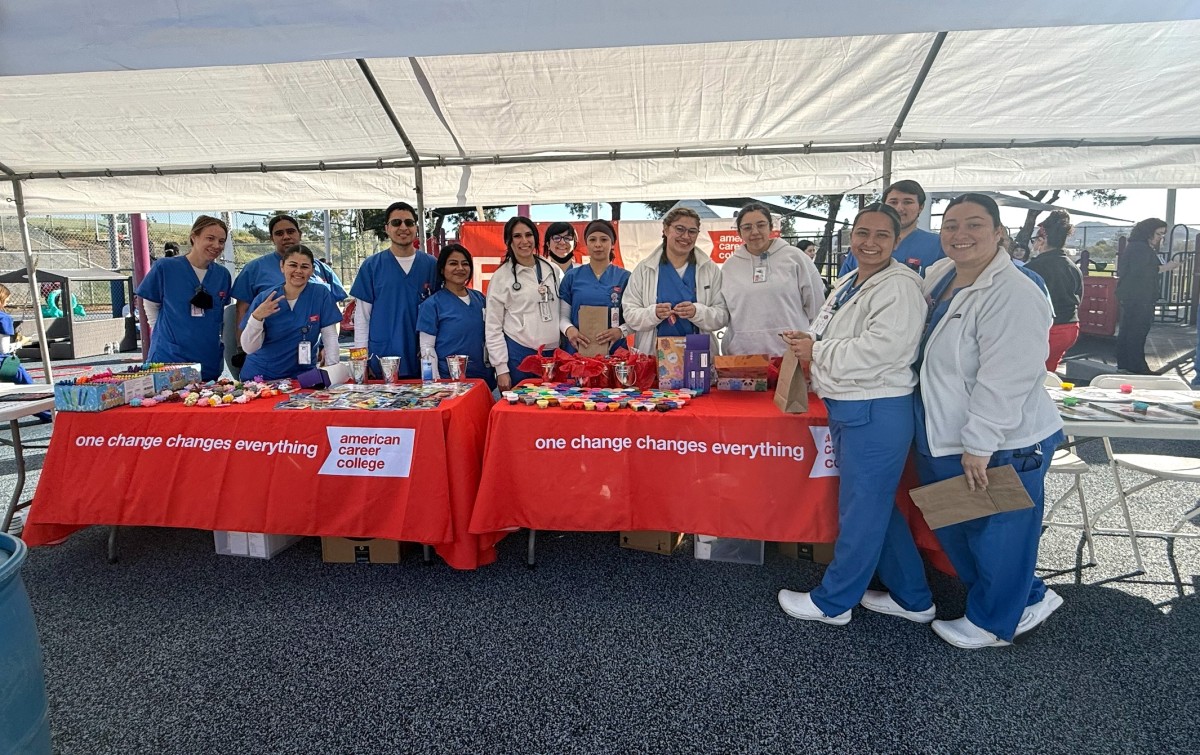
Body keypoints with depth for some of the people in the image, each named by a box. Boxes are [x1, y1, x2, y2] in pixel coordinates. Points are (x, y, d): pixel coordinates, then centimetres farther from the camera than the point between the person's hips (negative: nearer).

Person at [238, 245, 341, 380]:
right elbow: (249, 348, -7)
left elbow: (330, 336, -4)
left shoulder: (321, 294, -5)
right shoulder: (264, 299, -4)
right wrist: (256, 318, -22)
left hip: (302, 375, -1)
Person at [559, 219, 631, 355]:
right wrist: (569, 329, -15)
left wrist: (620, 331, -18)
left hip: (614, 350, 0)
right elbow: (563, 315, 6)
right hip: (577, 349, 1)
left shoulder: (624, 277, 2)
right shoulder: (572, 276, 6)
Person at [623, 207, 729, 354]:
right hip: (654, 354, -1)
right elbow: (630, 314, 2)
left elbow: (722, 316, 4)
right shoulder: (644, 269, 6)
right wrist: (654, 314, -17)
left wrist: (697, 312, -15)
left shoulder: (710, 269, 8)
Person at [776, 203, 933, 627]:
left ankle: (832, 601, 22)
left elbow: (875, 352, -25)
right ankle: (912, 598, 35)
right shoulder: (848, 283, 14)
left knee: (861, 511, 5)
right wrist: (806, 342, 1)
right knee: (878, 506, 19)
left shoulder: (900, 287, -15)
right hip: (846, 408, 10)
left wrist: (815, 351, -12)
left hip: (876, 413, -10)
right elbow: (834, 339, 23)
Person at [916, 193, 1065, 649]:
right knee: (951, 527, 21)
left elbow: (1003, 382, -25)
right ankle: (1028, 599, 42)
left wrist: (979, 446, -23)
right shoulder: (939, 275, 5)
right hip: (943, 441, 10)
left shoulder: (1011, 295, -22)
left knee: (996, 537, 10)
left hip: (999, 448, -9)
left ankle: (993, 623, 33)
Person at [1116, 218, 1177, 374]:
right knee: (1138, 332, -7)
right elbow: (1140, 272, -23)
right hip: (1138, 297, -11)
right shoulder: (1141, 248, -14)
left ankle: (1124, 364, 18)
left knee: (1126, 330, 12)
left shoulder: (1135, 246, 17)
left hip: (1129, 296, 11)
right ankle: (1137, 367, -3)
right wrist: (1166, 267, -18)